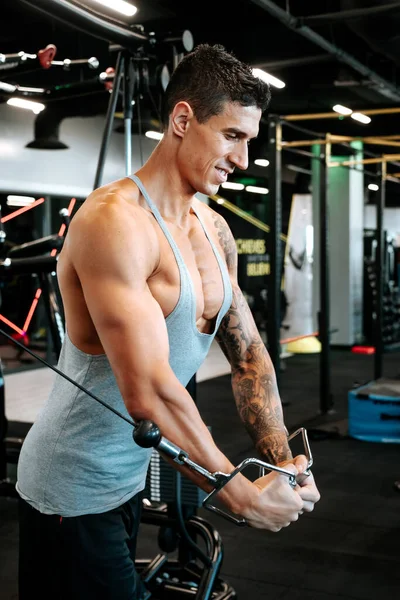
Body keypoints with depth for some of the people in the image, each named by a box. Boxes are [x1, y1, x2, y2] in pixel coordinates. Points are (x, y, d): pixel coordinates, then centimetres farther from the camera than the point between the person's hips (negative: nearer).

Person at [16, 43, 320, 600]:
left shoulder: (214, 230, 3)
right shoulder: (116, 221, -25)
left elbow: (248, 353, 6)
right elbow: (148, 392, -30)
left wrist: (281, 461, -5)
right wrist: (245, 496, -23)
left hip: (129, 473, 9)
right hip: (74, 488, -8)